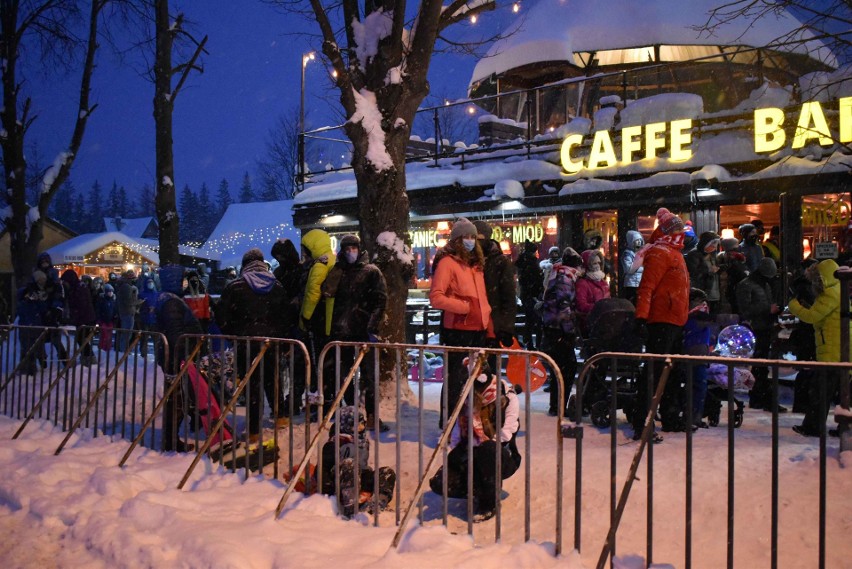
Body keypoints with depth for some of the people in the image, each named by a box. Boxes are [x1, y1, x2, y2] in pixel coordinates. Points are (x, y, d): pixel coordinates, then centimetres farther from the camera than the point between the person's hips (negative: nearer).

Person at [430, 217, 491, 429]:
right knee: (456, 378, -2)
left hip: (479, 328, 8)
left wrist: (487, 316, 13)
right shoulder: (448, 262, -7)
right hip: (458, 330, -7)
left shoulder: (476, 263, 17)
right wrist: (463, 307, -16)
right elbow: (436, 297, -15)